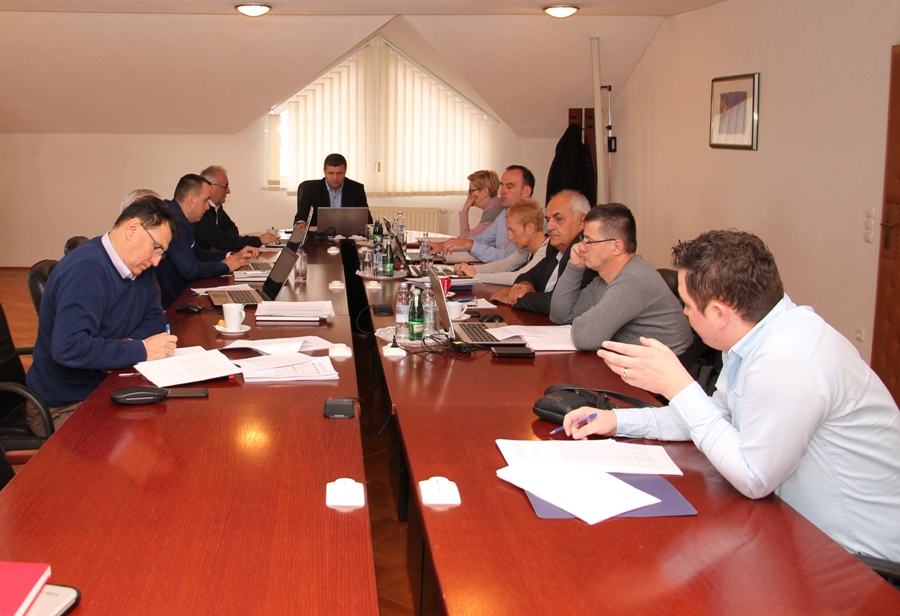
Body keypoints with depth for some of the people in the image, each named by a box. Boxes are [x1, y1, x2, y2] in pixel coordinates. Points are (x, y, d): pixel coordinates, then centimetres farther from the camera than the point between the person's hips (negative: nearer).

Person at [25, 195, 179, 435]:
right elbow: (68, 347, -32)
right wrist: (141, 350, -27)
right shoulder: (85, 269, -23)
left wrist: (129, 344, -12)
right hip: (65, 407, -8)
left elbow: (155, 318, 10)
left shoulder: (139, 267, 5)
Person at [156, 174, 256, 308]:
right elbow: (190, 269, -27)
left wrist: (233, 256, 8)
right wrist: (225, 266, -11)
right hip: (174, 302, -9)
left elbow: (196, 254, 18)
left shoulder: (177, 217, 8)